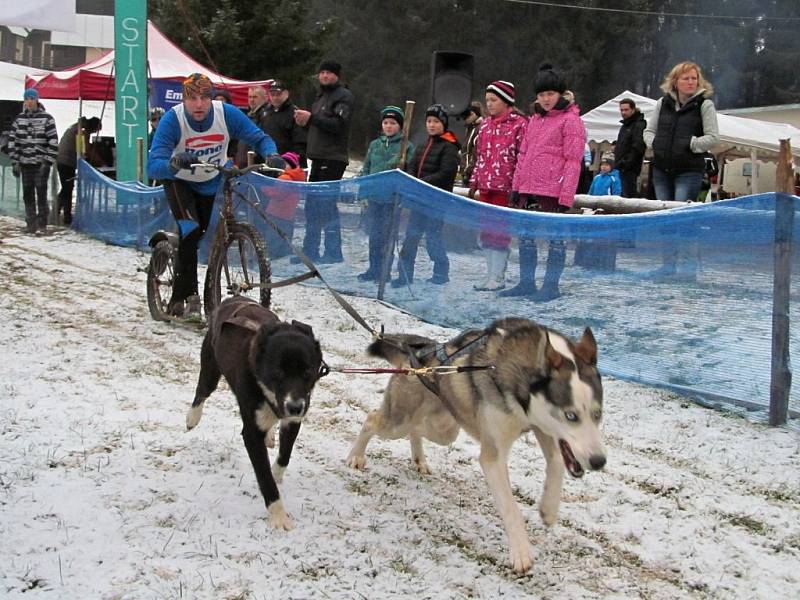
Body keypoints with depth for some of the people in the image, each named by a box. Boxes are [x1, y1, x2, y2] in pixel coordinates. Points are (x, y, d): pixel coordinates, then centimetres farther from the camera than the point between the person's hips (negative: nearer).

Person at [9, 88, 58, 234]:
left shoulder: (47, 118, -2)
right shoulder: (19, 119, 9)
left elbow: (53, 142, -6)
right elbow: (12, 141, 10)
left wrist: (47, 162, -11)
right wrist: (15, 162, 4)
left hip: (41, 163, -4)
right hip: (25, 163, 4)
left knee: (41, 194, -6)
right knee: (28, 194, 6)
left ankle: (42, 225, -2)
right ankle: (31, 223, 13)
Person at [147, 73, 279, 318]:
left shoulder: (227, 114, -25)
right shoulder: (172, 119, -31)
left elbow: (260, 138, -16)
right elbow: (153, 167, -38)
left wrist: (271, 155, -39)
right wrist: (174, 164, -60)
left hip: (212, 182, 3)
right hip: (179, 181, -3)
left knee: (204, 235, 9)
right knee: (190, 232, -25)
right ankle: (187, 296, -13)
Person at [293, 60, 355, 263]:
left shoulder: (344, 96, -5)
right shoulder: (321, 97, 24)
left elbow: (338, 125, -18)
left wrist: (311, 118, -19)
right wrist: (304, 121, 7)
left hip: (333, 160, -9)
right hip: (318, 158, 9)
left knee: (327, 205, -10)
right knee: (312, 206, 12)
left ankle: (333, 252, -6)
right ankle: (310, 250, 19)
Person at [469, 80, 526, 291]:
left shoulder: (519, 124, -6)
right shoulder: (486, 124, 15)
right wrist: (474, 182, 18)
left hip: (505, 188, -7)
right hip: (485, 187, 7)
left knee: (500, 232, -4)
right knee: (486, 232, 9)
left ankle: (498, 277, 4)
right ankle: (490, 274, 17)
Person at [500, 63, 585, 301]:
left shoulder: (570, 120, -5)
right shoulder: (534, 120, 16)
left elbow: (573, 162, -10)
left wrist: (566, 197, -16)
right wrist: (516, 186, 13)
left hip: (553, 191, -7)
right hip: (528, 190, 7)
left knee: (555, 237, 1)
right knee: (526, 237, 11)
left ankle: (551, 286, 7)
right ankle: (526, 283, 20)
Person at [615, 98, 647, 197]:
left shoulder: (639, 125, -10)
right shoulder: (625, 125, 21)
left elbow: (637, 148, -19)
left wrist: (627, 163, -20)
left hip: (630, 169, -10)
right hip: (623, 168, 10)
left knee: (629, 195, -13)